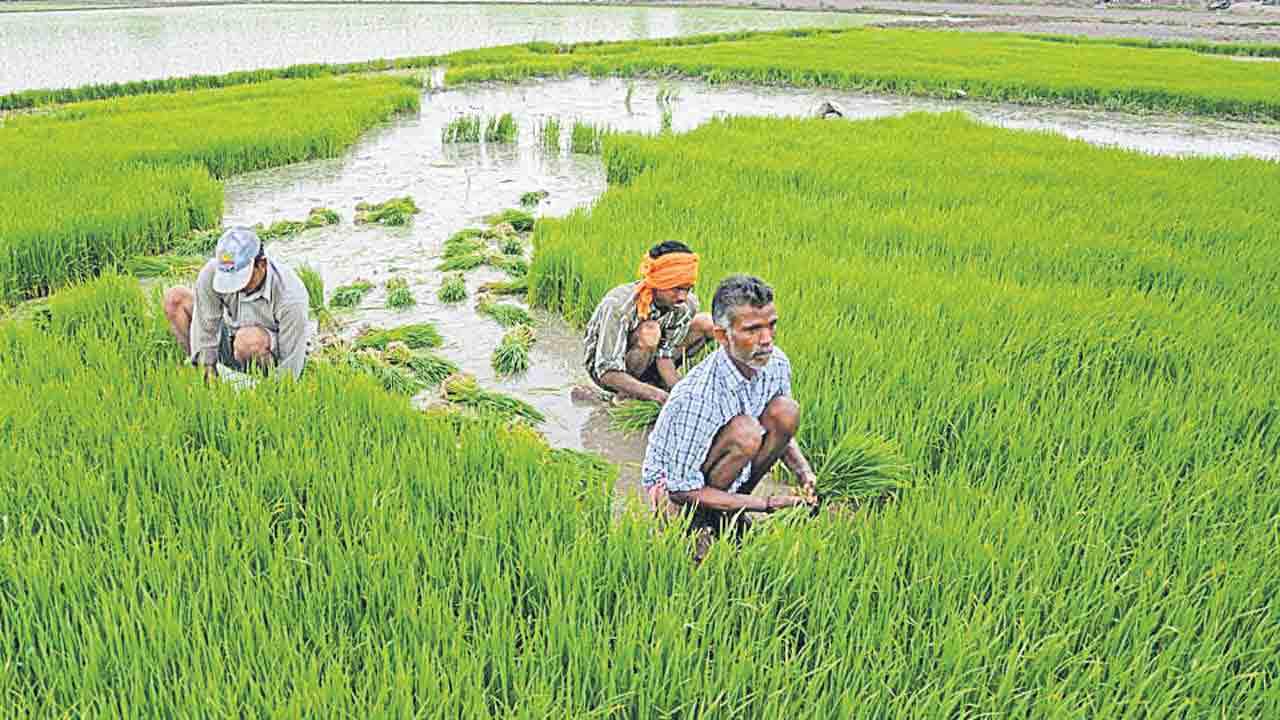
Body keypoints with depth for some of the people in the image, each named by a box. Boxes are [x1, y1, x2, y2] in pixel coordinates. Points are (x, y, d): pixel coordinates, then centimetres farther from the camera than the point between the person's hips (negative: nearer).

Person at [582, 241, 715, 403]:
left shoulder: (688, 303, -18)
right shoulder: (618, 305, -34)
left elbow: (666, 356, -17)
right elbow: (607, 373, -38)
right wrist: (659, 395, -49)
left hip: (647, 363, 6)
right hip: (604, 366, -6)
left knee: (705, 322, -10)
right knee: (650, 331, -35)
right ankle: (626, 394, -15)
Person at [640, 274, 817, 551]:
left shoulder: (776, 363, -13)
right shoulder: (694, 396, -34)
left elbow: (782, 430, 8)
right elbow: (681, 491, -27)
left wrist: (803, 471, -12)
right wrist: (767, 504, -28)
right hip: (673, 481, -7)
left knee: (786, 410, -14)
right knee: (744, 432, -32)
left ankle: (733, 505, 0)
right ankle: (700, 520, -9)